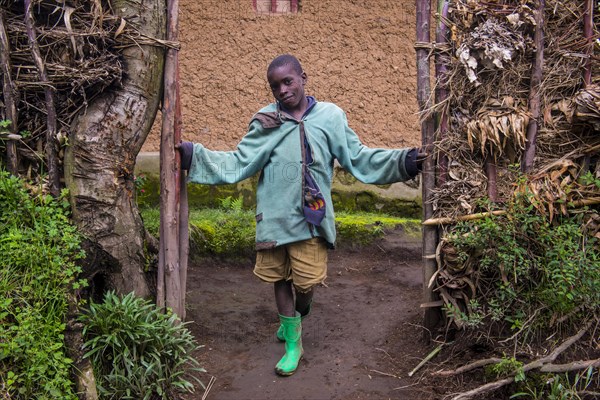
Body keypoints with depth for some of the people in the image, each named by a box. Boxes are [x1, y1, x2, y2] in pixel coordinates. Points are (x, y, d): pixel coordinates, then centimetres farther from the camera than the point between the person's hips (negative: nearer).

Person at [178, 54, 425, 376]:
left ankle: (298, 316, 40)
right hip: (274, 217, 1)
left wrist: (404, 161, -5)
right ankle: (292, 342, 34)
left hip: (312, 217, -1)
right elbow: (237, 164, 1)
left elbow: (359, 159, 4)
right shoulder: (265, 121, 2)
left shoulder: (330, 116, 1)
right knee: (280, 278, 12)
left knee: (306, 282, 3)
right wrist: (191, 155, -7)